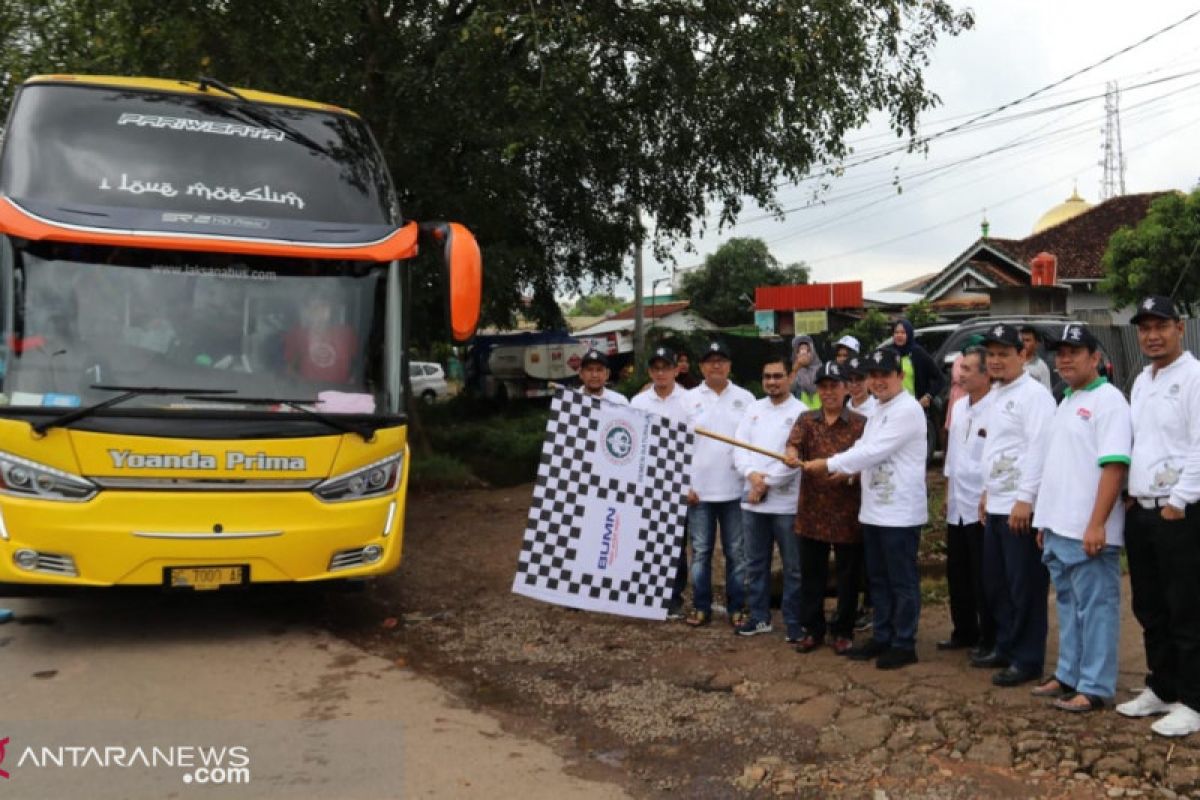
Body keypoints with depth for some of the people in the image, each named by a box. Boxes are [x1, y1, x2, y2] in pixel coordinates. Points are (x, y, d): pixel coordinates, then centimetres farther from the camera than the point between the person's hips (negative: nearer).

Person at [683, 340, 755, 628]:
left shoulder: (745, 398, 5)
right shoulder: (689, 399, 5)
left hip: (735, 490, 0)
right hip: (698, 490, 0)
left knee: (736, 552, 6)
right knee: (700, 551, 7)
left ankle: (736, 608, 16)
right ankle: (701, 607, 17)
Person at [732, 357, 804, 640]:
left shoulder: (800, 412, -6)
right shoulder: (753, 409, 11)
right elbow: (739, 447, 5)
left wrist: (766, 483, -12)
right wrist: (751, 474, -13)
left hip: (787, 502, -5)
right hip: (752, 499, 5)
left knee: (793, 566, 3)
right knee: (755, 563, 13)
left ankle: (794, 622, 13)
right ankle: (759, 616, 25)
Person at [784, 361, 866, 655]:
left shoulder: (860, 423, 0)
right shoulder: (806, 420, 8)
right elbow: (793, 444, -9)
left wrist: (849, 473, -24)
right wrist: (792, 456, -32)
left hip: (848, 512, -2)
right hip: (812, 510, 2)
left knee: (848, 575, 7)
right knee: (811, 573, 10)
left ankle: (843, 631, 21)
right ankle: (813, 629, 22)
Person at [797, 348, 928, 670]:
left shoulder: (907, 410, -15)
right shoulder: (878, 412, 17)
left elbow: (875, 451, -21)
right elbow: (862, 448, 15)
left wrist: (828, 464, -16)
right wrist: (846, 469, -5)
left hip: (901, 513, -9)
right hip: (873, 510, 9)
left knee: (902, 581, 1)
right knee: (878, 579, 16)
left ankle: (904, 644, 10)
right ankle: (882, 637, 26)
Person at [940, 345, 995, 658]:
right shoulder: (959, 407, 10)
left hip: (982, 507, -8)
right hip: (957, 506, 8)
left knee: (984, 577, 2)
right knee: (957, 573, 15)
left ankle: (989, 638, 14)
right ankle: (964, 632, 29)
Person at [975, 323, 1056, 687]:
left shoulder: (1034, 395, -12)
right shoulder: (996, 395, 16)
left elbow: (1038, 449, -19)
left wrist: (1025, 499, -22)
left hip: (1021, 507, -9)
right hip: (996, 506, 9)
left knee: (1025, 586, -1)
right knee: (996, 582, 15)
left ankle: (1027, 660, 8)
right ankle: (1006, 647, 28)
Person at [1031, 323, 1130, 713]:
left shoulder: (1108, 400, -10)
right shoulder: (1067, 402, 17)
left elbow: (1114, 466, -19)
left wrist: (1096, 524, -23)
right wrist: (1045, 519, 19)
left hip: (1089, 531, -9)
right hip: (1059, 528, 9)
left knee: (1095, 608, -1)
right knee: (1069, 606, 16)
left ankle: (1095, 687, 6)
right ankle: (1069, 675, 25)